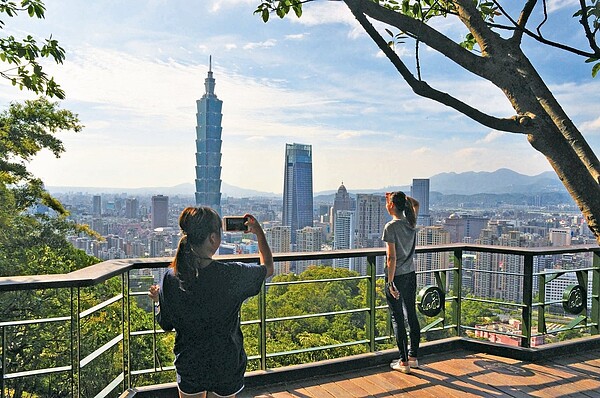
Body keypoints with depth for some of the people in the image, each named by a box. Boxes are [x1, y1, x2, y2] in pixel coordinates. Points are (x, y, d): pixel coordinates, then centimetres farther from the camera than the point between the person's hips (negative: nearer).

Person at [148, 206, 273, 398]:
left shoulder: (171, 278, -16)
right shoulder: (232, 274, -23)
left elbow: (165, 324, -2)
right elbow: (268, 267, -3)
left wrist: (158, 300, 17)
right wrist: (259, 232, 10)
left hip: (189, 366, 2)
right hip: (226, 367, -2)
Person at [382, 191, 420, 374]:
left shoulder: (391, 227, -18)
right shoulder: (411, 222, 1)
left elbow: (391, 258, -20)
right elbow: (416, 204, 24)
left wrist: (391, 283, -16)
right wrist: (399, 196, 13)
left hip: (396, 276, -7)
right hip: (411, 275, 7)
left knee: (397, 318, 2)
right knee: (411, 315, 15)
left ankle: (404, 361, 7)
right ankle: (413, 356, 27)